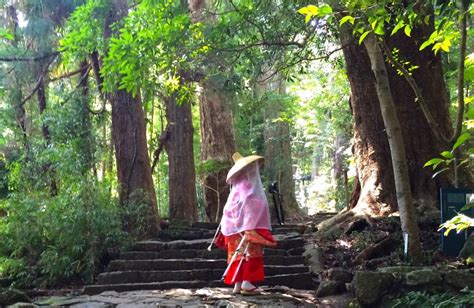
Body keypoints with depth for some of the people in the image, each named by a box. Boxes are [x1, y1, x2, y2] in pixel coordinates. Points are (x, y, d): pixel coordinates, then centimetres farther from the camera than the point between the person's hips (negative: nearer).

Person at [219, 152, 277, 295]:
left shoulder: (240, 184, 14)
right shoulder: (246, 184, -13)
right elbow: (248, 204, -21)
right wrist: (250, 228, -25)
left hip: (237, 225, 9)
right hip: (245, 225, -9)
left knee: (241, 253, 8)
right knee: (250, 251, -6)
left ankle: (238, 284, 8)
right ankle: (246, 282, -11)